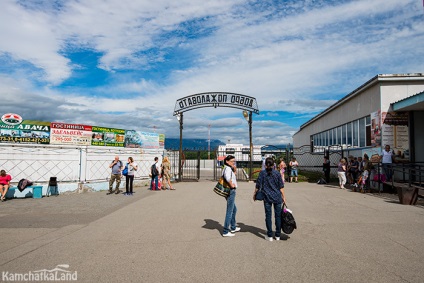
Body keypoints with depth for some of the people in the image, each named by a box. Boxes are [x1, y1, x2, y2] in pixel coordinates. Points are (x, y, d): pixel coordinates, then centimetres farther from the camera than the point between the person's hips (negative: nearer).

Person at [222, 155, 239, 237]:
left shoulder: (230, 168, 13)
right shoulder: (228, 168, -18)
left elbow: (232, 177, 24)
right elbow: (227, 177, -38)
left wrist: (234, 171, 9)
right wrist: (231, 185, -24)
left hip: (231, 192, 11)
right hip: (231, 191, -11)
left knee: (234, 209, 23)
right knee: (229, 211, -4)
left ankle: (233, 228, 37)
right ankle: (225, 231, 4)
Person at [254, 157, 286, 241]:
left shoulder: (262, 173, -5)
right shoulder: (277, 173, -2)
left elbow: (258, 185, -4)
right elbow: (281, 186, 1)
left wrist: (255, 194, 9)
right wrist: (283, 196, 10)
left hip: (267, 197, -1)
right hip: (277, 197, 1)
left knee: (268, 216, 6)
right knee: (278, 215, 10)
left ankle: (269, 236, 10)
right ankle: (278, 235, 18)